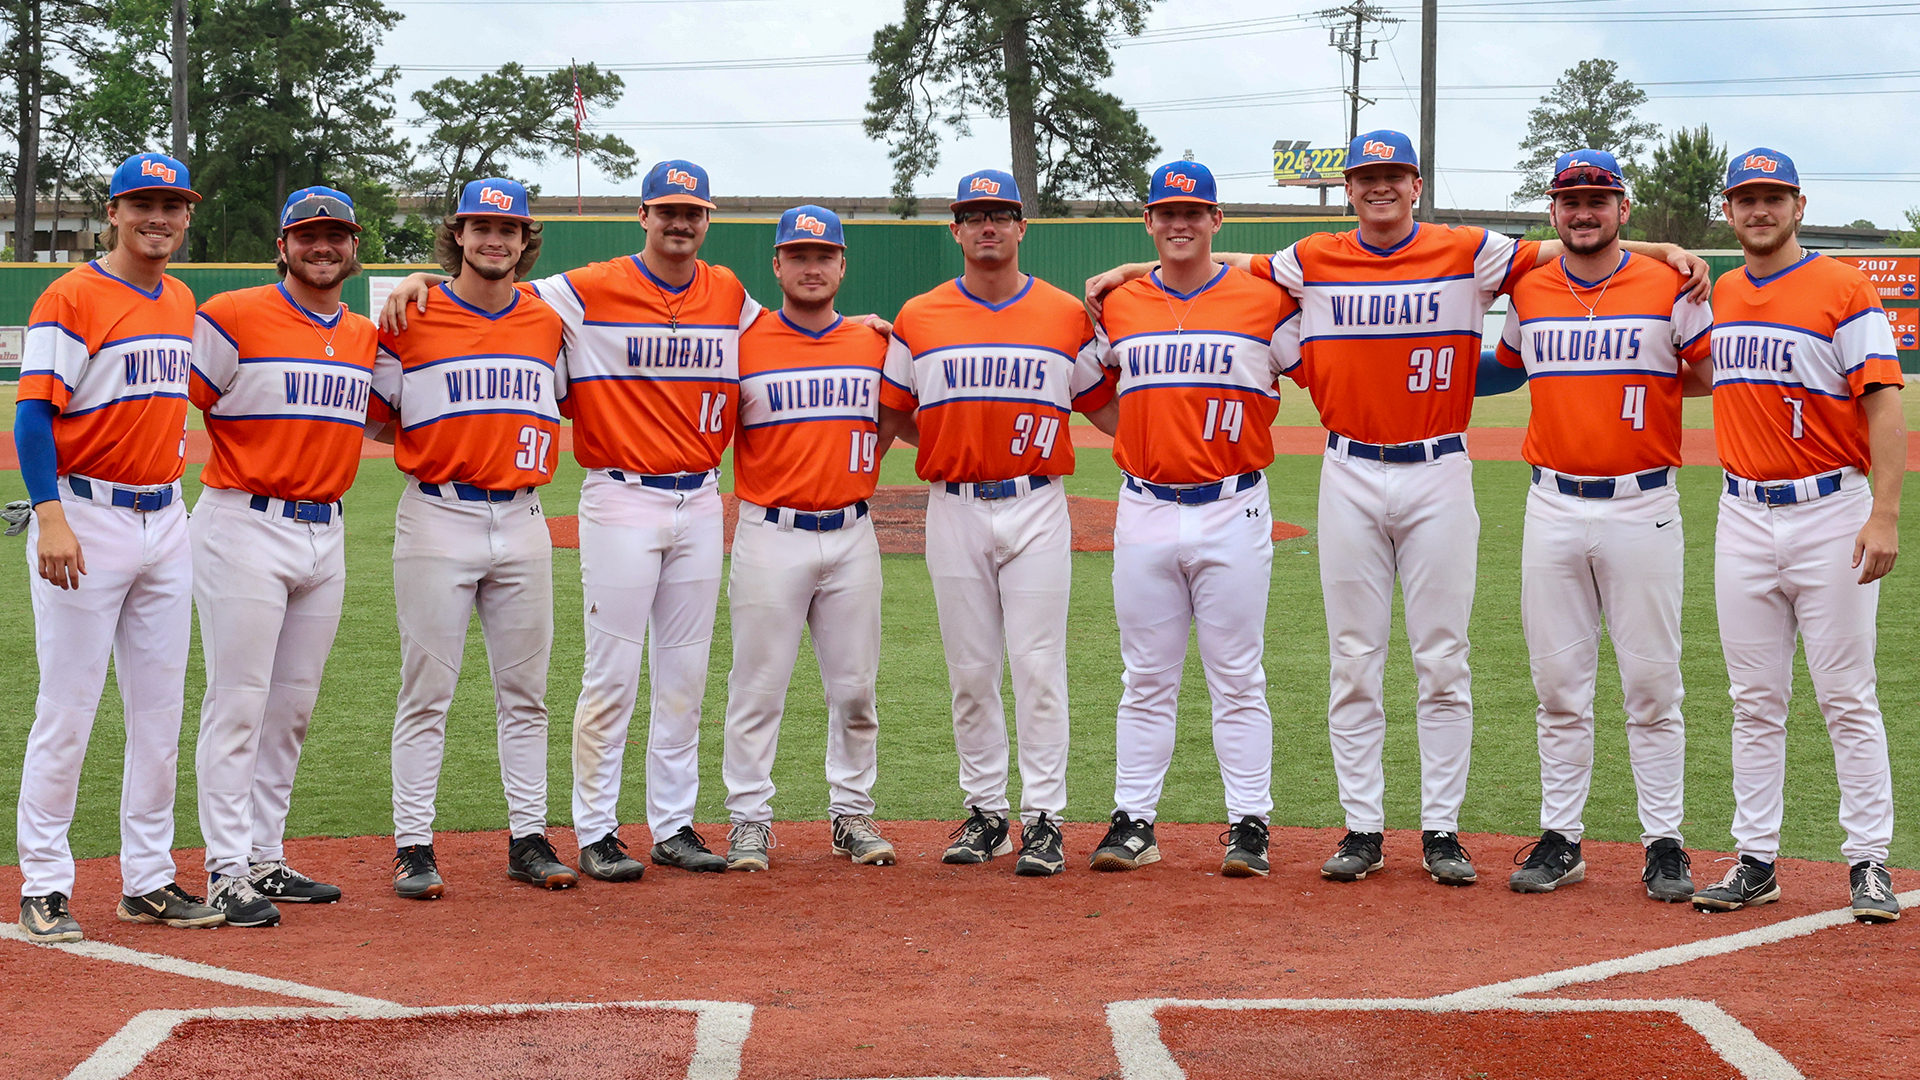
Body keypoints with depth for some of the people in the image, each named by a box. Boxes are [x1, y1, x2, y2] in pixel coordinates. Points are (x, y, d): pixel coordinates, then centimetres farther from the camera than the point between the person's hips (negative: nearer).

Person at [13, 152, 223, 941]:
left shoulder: (183, 303, 13)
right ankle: (43, 887, 4)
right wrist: (51, 517, -26)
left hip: (166, 522, 7)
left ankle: (147, 880, 18)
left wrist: (174, 507, 17)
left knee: (160, 713, 10)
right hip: (85, 519, -7)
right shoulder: (72, 298, -9)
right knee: (67, 712, -4)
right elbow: (34, 412, -15)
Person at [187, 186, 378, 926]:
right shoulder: (233, 318, -7)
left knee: (292, 708, 11)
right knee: (237, 704, -7)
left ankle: (266, 859, 19)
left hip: (326, 533, 7)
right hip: (243, 528, -7)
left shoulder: (366, 337, 13)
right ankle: (228, 872, -5)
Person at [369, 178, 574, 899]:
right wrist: (434, 444, -8)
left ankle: (528, 840, 15)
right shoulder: (411, 319, 0)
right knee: (427, 691, -2)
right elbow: (373, 415, 5)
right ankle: (413, 846, 3)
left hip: (522, 519, 4)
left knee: (524, 691, 8)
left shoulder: (550, 322, 9)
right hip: (438, 519, -4)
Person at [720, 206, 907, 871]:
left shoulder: (876, 344, 9)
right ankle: (749, 818, 6)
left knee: (855, 687, 7)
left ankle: (852, 813, 17)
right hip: (770, 535, -3)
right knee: (759, 686, -1)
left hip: (852, 535, 3)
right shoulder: (744, 343, 0)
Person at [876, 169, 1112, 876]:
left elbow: (1105, 406, 10)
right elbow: (892, 413, 13)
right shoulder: (918, 318, 6)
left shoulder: (1067, 315, 5)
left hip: (1037, 507, -1)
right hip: (954, 510, 2)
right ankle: (985, 811, 16)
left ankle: (1044, 818, 0)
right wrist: (947, 445, 0)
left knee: (1038, 666, -5)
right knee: (970, 671, 6)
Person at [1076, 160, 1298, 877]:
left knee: (1237, 679, 1)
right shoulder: (1118, 308, 9)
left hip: (1233, 514, -2)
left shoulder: (1265, 303, 1)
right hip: (1145, 514, 3)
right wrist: (1137, 441, 12)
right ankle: (1133, 821, 10)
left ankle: (1249, 826, 4)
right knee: (1146, 680, 7)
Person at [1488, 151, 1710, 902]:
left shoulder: (1669, 289, -1)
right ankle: (1560, 839, 13)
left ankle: (1664, 844, 6)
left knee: (1651, 684, 0)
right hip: (1553, 508, 3)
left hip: (1643, 507, -3)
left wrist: (1655, 390, -6)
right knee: (1559, 688, 6)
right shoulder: (1528, 295, 9)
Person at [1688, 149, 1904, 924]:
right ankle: (1755, 862, 12)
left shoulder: (1843, 290, -6)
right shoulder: (1718, 295, 12)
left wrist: (1884, 515, -20)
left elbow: (1885, 405, -11)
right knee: (1754, 704, 7)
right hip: (1743, 517, 5)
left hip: (1830, 512, -5)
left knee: (1847, 699, -3)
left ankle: (1869, 864, 2)